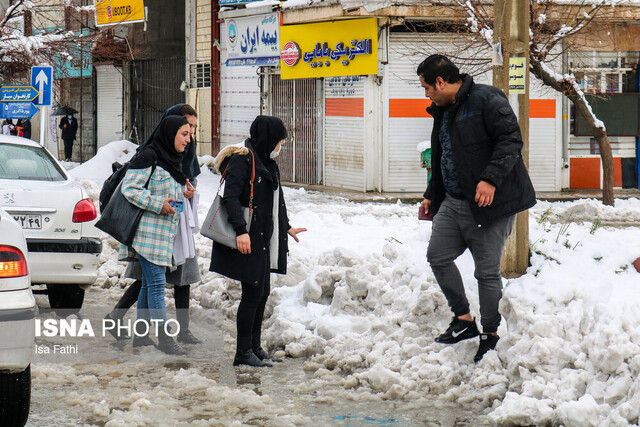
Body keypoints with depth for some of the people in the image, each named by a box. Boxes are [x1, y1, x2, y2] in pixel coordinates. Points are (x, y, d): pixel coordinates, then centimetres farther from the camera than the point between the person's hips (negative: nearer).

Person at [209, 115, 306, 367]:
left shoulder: (267, 163, 18)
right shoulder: (242, 159, -11)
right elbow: (231, 196, -19)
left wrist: (286, 227, 36)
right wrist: (240, 230, -26)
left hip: (264, 238, 9)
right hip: (248, 239, -9)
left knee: (262, 292, 11)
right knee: (253, 293, -7)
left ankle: (255, 348, 20)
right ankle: (243, 353, -1)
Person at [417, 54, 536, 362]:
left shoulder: (486, 100, -12)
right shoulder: (443, 111, 18)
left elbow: (511, 140, -20)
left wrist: (491, 178, -29)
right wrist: (431, 196, 30)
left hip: (489, 202, -9)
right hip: (453, 203, 9)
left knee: (487, 271, -3)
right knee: (438, 256, 4)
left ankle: (490, 334, 9)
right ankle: (463, 320, 15)